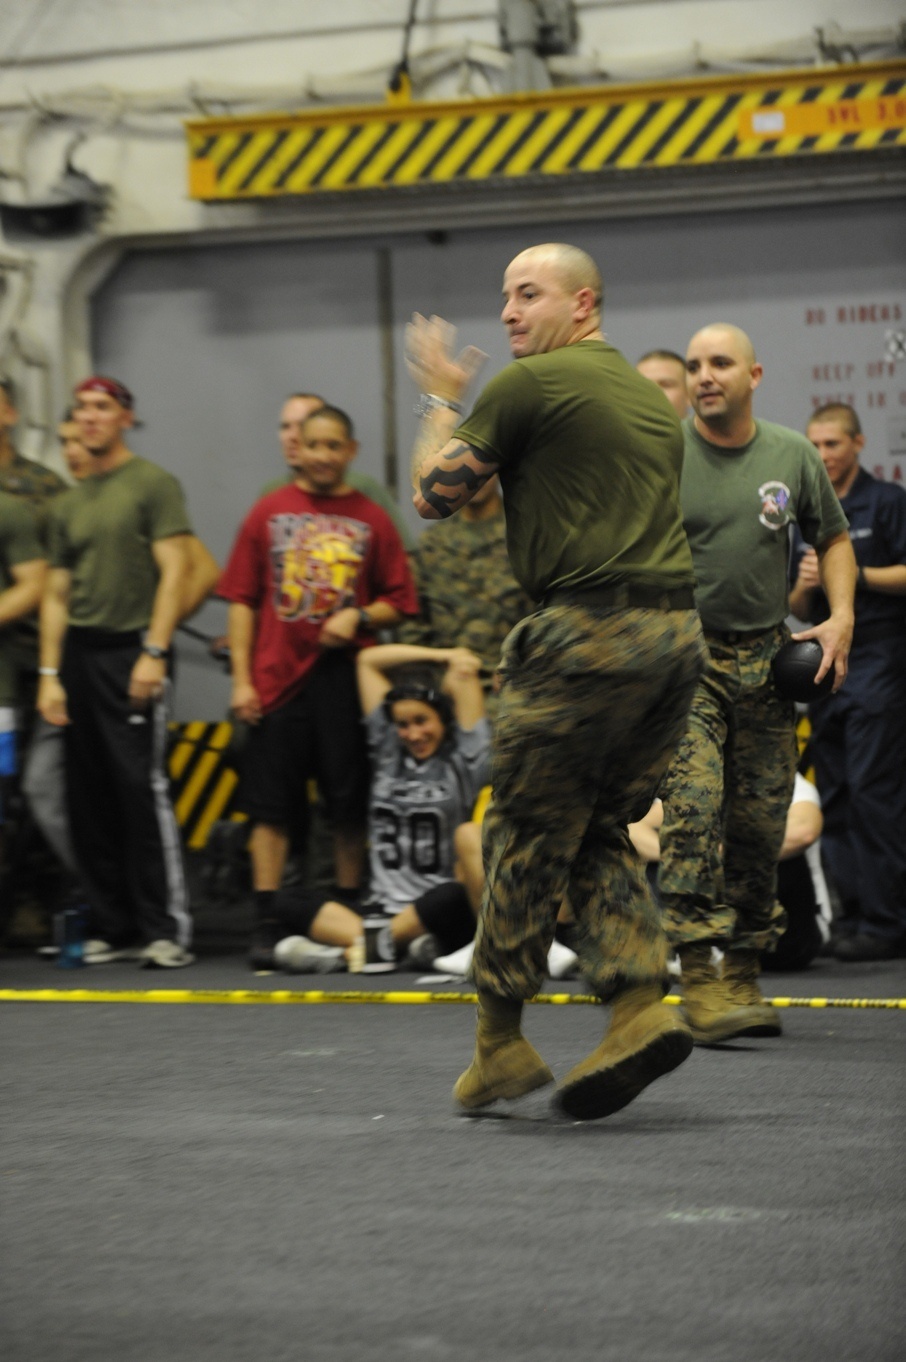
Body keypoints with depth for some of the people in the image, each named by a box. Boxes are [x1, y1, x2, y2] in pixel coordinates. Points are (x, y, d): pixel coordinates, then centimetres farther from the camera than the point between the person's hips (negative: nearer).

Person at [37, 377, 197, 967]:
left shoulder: (153, 484, 0)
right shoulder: (69, 505, 18)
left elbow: (174, 571, -7)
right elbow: (57, 593, 18)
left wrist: (154, 652, -15)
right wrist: (50, 673, 9)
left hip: (131, 650, -6)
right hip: (78, 654, 6)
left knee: (143, 789, -12)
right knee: (89, 802, 4)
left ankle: (168, 930, -11)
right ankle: (115, 928, 10)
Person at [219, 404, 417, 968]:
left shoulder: (371, 520, 7)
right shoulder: (269, 513, 8)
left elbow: (398, 600, 9)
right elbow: (243, 600, 6)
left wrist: (359, 617, -11)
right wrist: (242, 678, 0)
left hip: (346, 680, 0)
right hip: (278, 680, 0)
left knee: (351, 806, 1)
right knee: (272, 807, -1)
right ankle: (267, 926, 1)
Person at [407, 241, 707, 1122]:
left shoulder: (531, 383, -6)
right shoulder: (649, 395, 19)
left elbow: (435, 494, 0)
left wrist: (440, 401, 14)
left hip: (591, 628, -8)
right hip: (676, 629, 8)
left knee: (527, 834, 2)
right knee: (602, 834, 14)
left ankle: (499, 1042, 8)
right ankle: (639, 1006, -2)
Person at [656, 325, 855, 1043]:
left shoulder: (792, 455, 7)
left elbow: (833, 538, 19)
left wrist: (841, 616, 5)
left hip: (764, 658, 4)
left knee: (760, 821, 5)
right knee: (693, 804, -18)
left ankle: (744, 975, 17)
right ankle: (699, 978, -18)